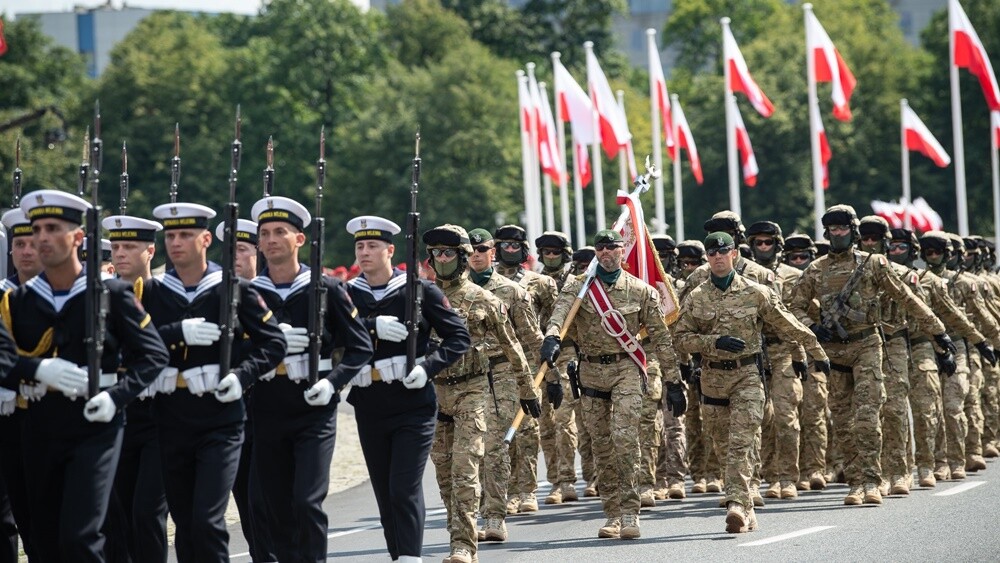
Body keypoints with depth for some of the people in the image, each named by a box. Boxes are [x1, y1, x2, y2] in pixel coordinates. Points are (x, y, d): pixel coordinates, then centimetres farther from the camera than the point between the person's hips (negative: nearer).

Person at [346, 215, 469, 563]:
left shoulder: (420, 290, -1)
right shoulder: (347, 295, 6)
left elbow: (459, 337, 0)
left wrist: (428, 367, -14)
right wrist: (372, 326, -24)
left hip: (413, 405, -4)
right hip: (369, 409, 4)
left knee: (405, 489, -11)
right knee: (384, 493, 10)